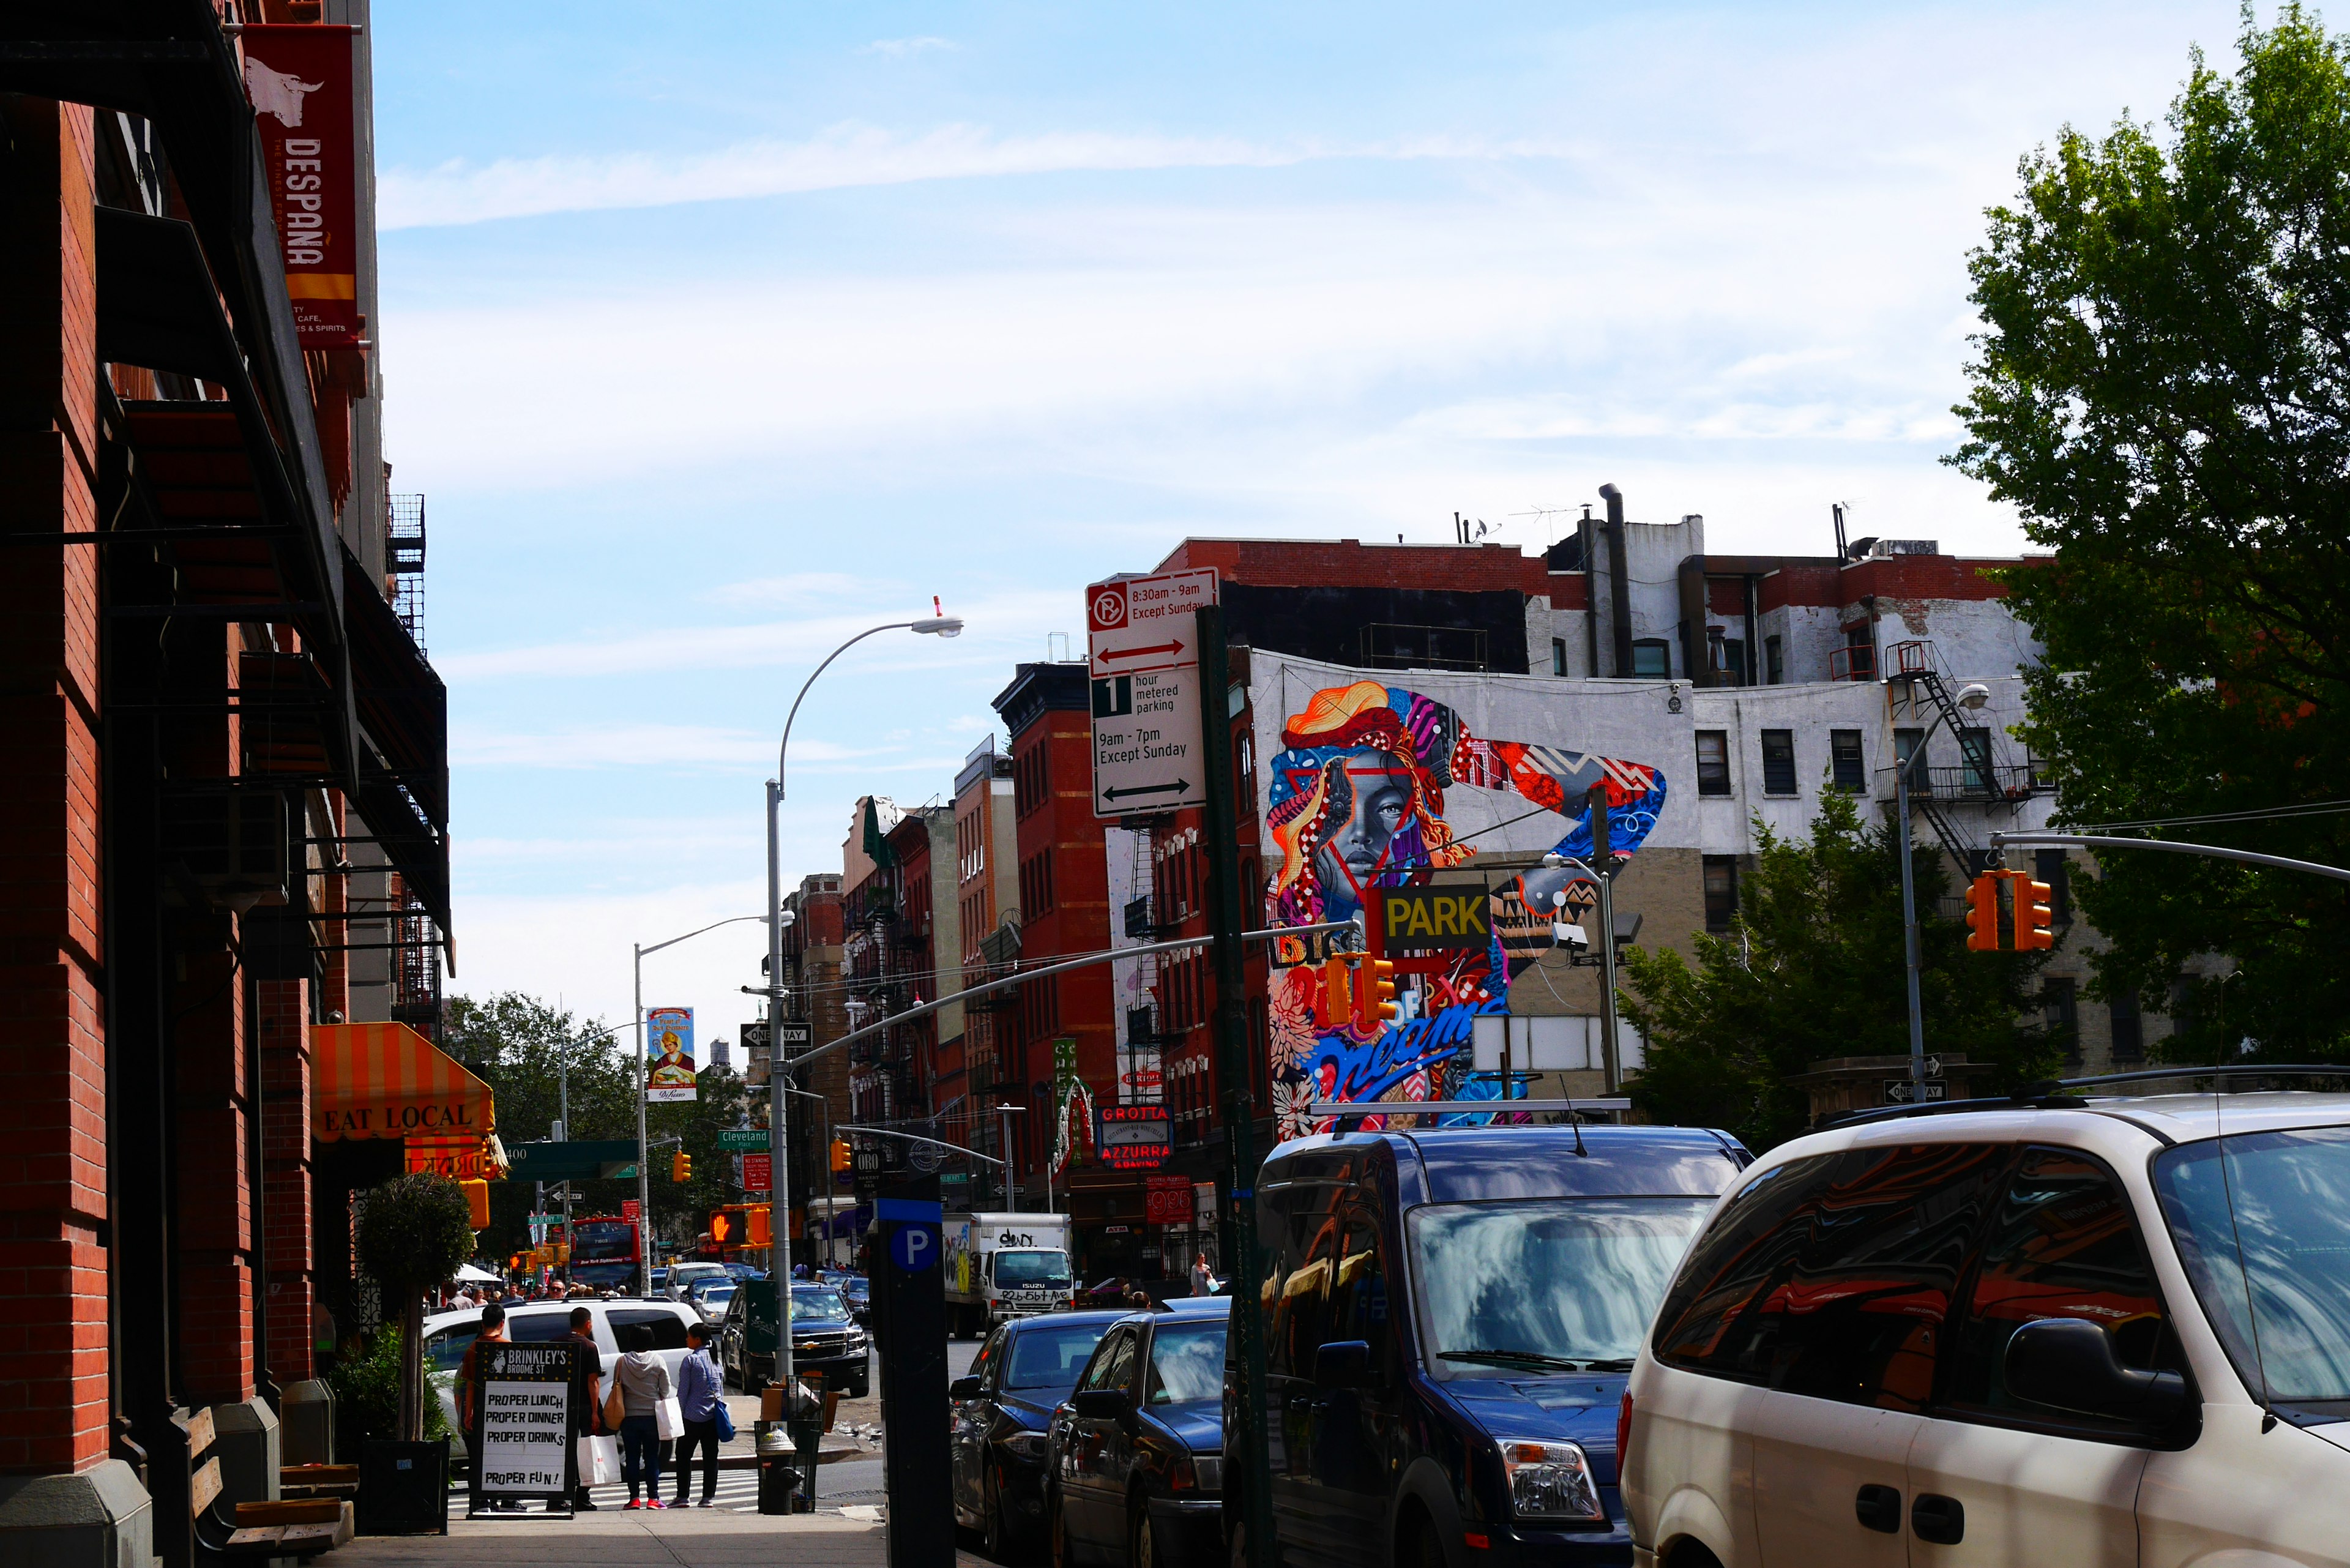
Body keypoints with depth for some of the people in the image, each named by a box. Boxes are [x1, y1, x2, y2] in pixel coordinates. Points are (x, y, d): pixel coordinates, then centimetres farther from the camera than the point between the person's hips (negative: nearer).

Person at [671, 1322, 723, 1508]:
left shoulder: (690, 1360, -8)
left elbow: (683, 1390, -8)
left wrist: (680, 1414, -2)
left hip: (693, 1416, -6)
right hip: (713, 1416, 6)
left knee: (684, 1455, 4)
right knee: (711, 1456, 6)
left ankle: (682, 1496, 3)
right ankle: (709, 1497, 4)